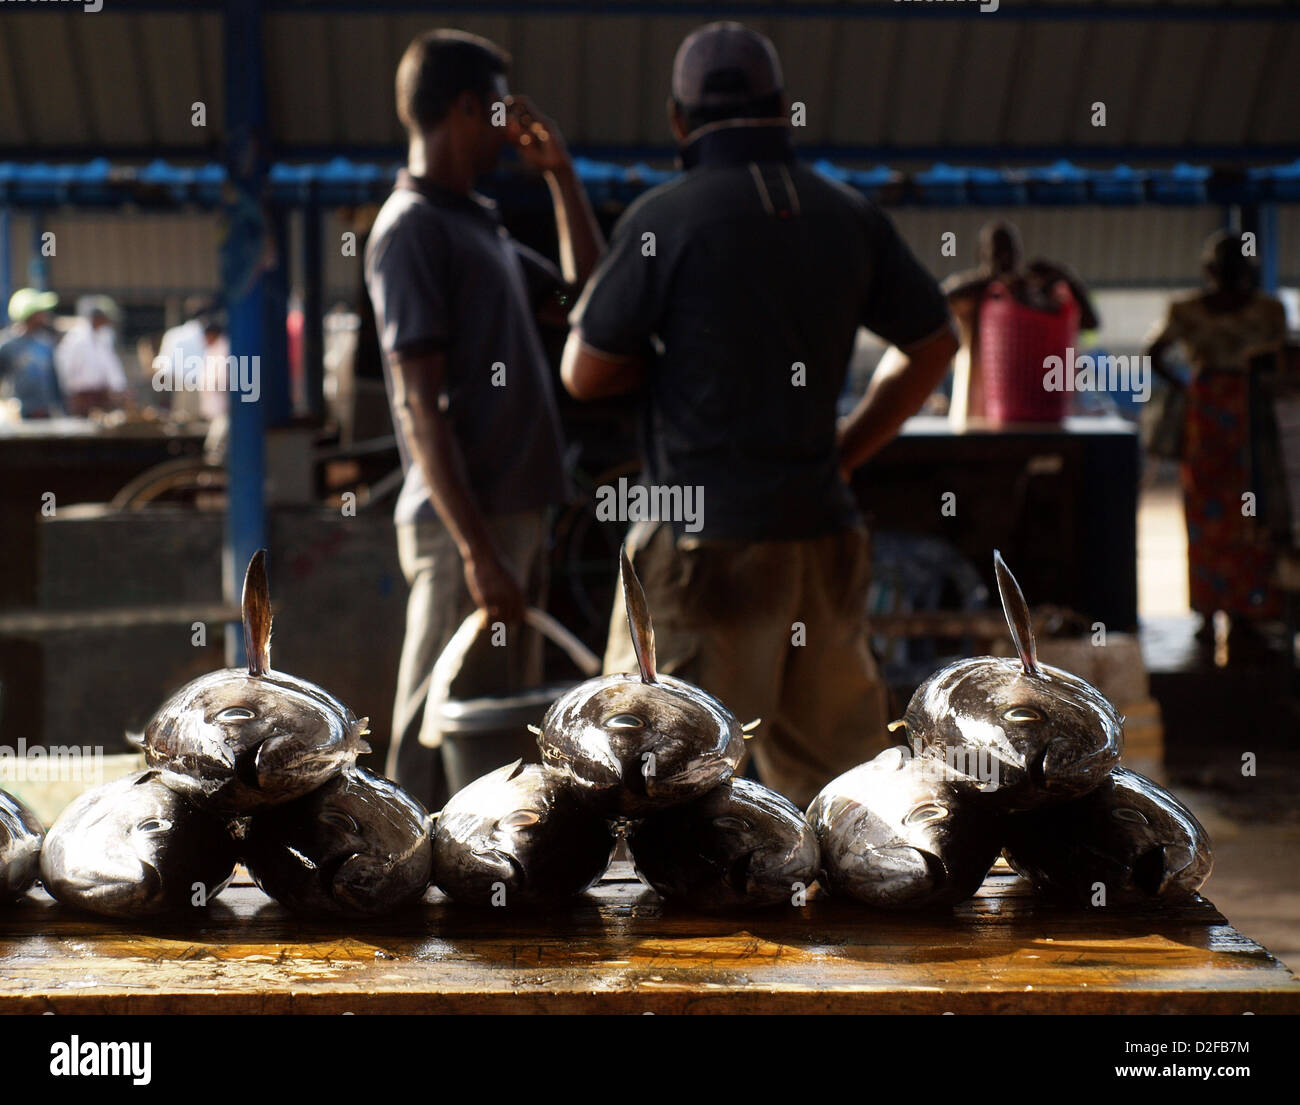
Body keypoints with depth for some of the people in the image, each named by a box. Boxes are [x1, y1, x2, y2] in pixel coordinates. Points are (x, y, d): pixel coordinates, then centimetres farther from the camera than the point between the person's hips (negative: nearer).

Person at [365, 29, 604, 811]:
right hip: (462, 520, -9)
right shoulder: (413, 226, -10)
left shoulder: (480, 225, 17)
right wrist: (476, 549, -22)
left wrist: (562, 175, 18)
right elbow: (420, 406, -17)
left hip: (514, 513, 9)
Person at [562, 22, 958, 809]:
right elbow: (934, 343, 16)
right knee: (837, 757, 16)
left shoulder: (664, 219, -9)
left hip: (707, 538, -5)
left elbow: (585, 373, -4)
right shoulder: (851, 218, 6)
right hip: (823, 533, 5)